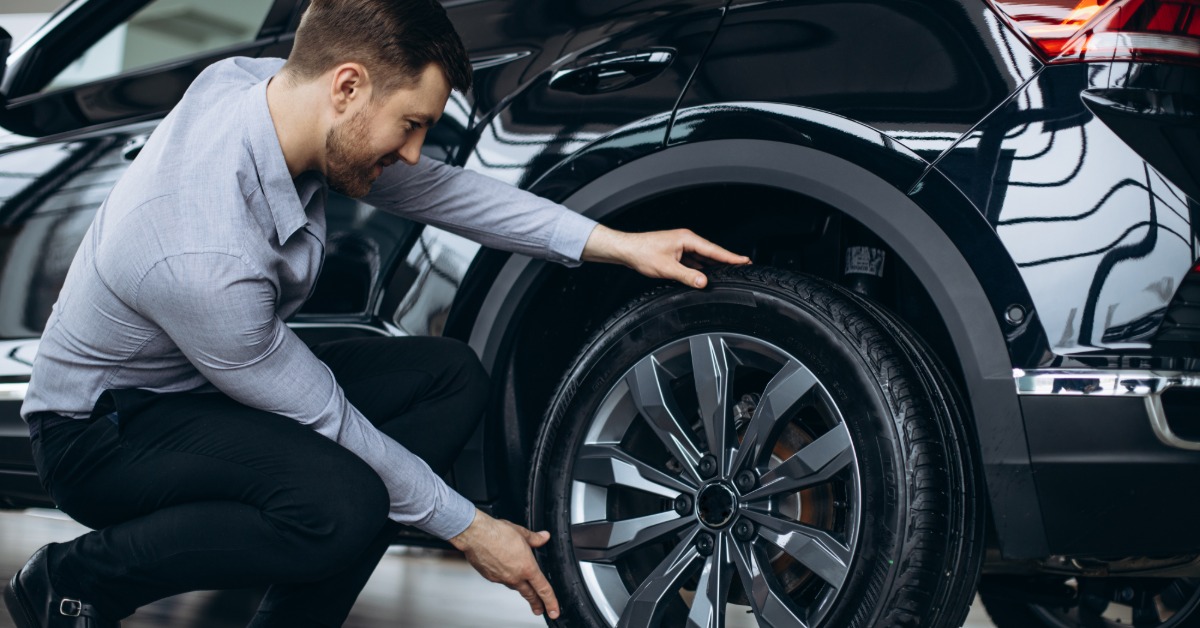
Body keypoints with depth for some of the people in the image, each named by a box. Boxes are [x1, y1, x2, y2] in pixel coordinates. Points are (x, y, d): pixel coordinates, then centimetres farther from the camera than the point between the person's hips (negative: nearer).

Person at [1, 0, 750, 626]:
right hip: (102, 430, -9)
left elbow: (431, 187, 0)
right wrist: (467, 527, -11)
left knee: (452, 377, -4)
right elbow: (326, 420, -23)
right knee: (343, 506, -35)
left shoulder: (258, 85, -14)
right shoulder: (207, 258, -36)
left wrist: (612, 244, -4)